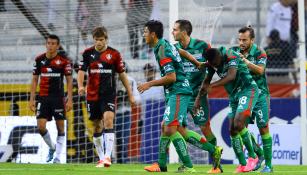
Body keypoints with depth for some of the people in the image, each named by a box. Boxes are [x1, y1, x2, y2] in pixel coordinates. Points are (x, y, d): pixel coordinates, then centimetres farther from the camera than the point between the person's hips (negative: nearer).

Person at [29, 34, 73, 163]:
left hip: (58, 98, -2)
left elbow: (69, 80, -2)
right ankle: (52, 147, 19)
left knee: (60, 127, 0)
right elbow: (35, 80, 11)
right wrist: (32, 99, 6)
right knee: (41, 126, -7)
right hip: (43, 98, 2)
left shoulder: (64, 61, -3)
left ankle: (57, 157, 7)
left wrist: (69, 100, -8)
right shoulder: (39, 60, 5)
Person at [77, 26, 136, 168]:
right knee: (97, 126, 8)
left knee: (108, 120, -20)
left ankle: (108, 156, -25)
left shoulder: (114, 54, 0)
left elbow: (122, 75, 6)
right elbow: (81, 71, -1)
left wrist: (130, 95, 7)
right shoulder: (88, 53, 4)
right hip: (92, 95, 3)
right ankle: (101, 158, 19)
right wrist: (80, 86, -22)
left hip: (109, 94, -3)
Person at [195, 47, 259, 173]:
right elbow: (207, 81, 17)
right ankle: (242, 165, 7)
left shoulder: (230, 55, -20)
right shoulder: (212, 62, 2)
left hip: (247, 90, -8)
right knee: (232, 131, 1)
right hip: (234, 95, 8)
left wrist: (211, 86, -34)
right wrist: (198, 99, 11)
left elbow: (231, 76, -32)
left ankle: (252, 157, -7)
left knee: (238, 124, -23)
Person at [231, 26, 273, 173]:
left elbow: (260, 70, -24)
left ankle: (268, 164, -1)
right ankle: (259, 154, 18)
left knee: (263, 128, -6)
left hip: (259, 94, -4)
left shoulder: (259, 53, -9)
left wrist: (245, 60, -32)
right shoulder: (234, 51, 2)